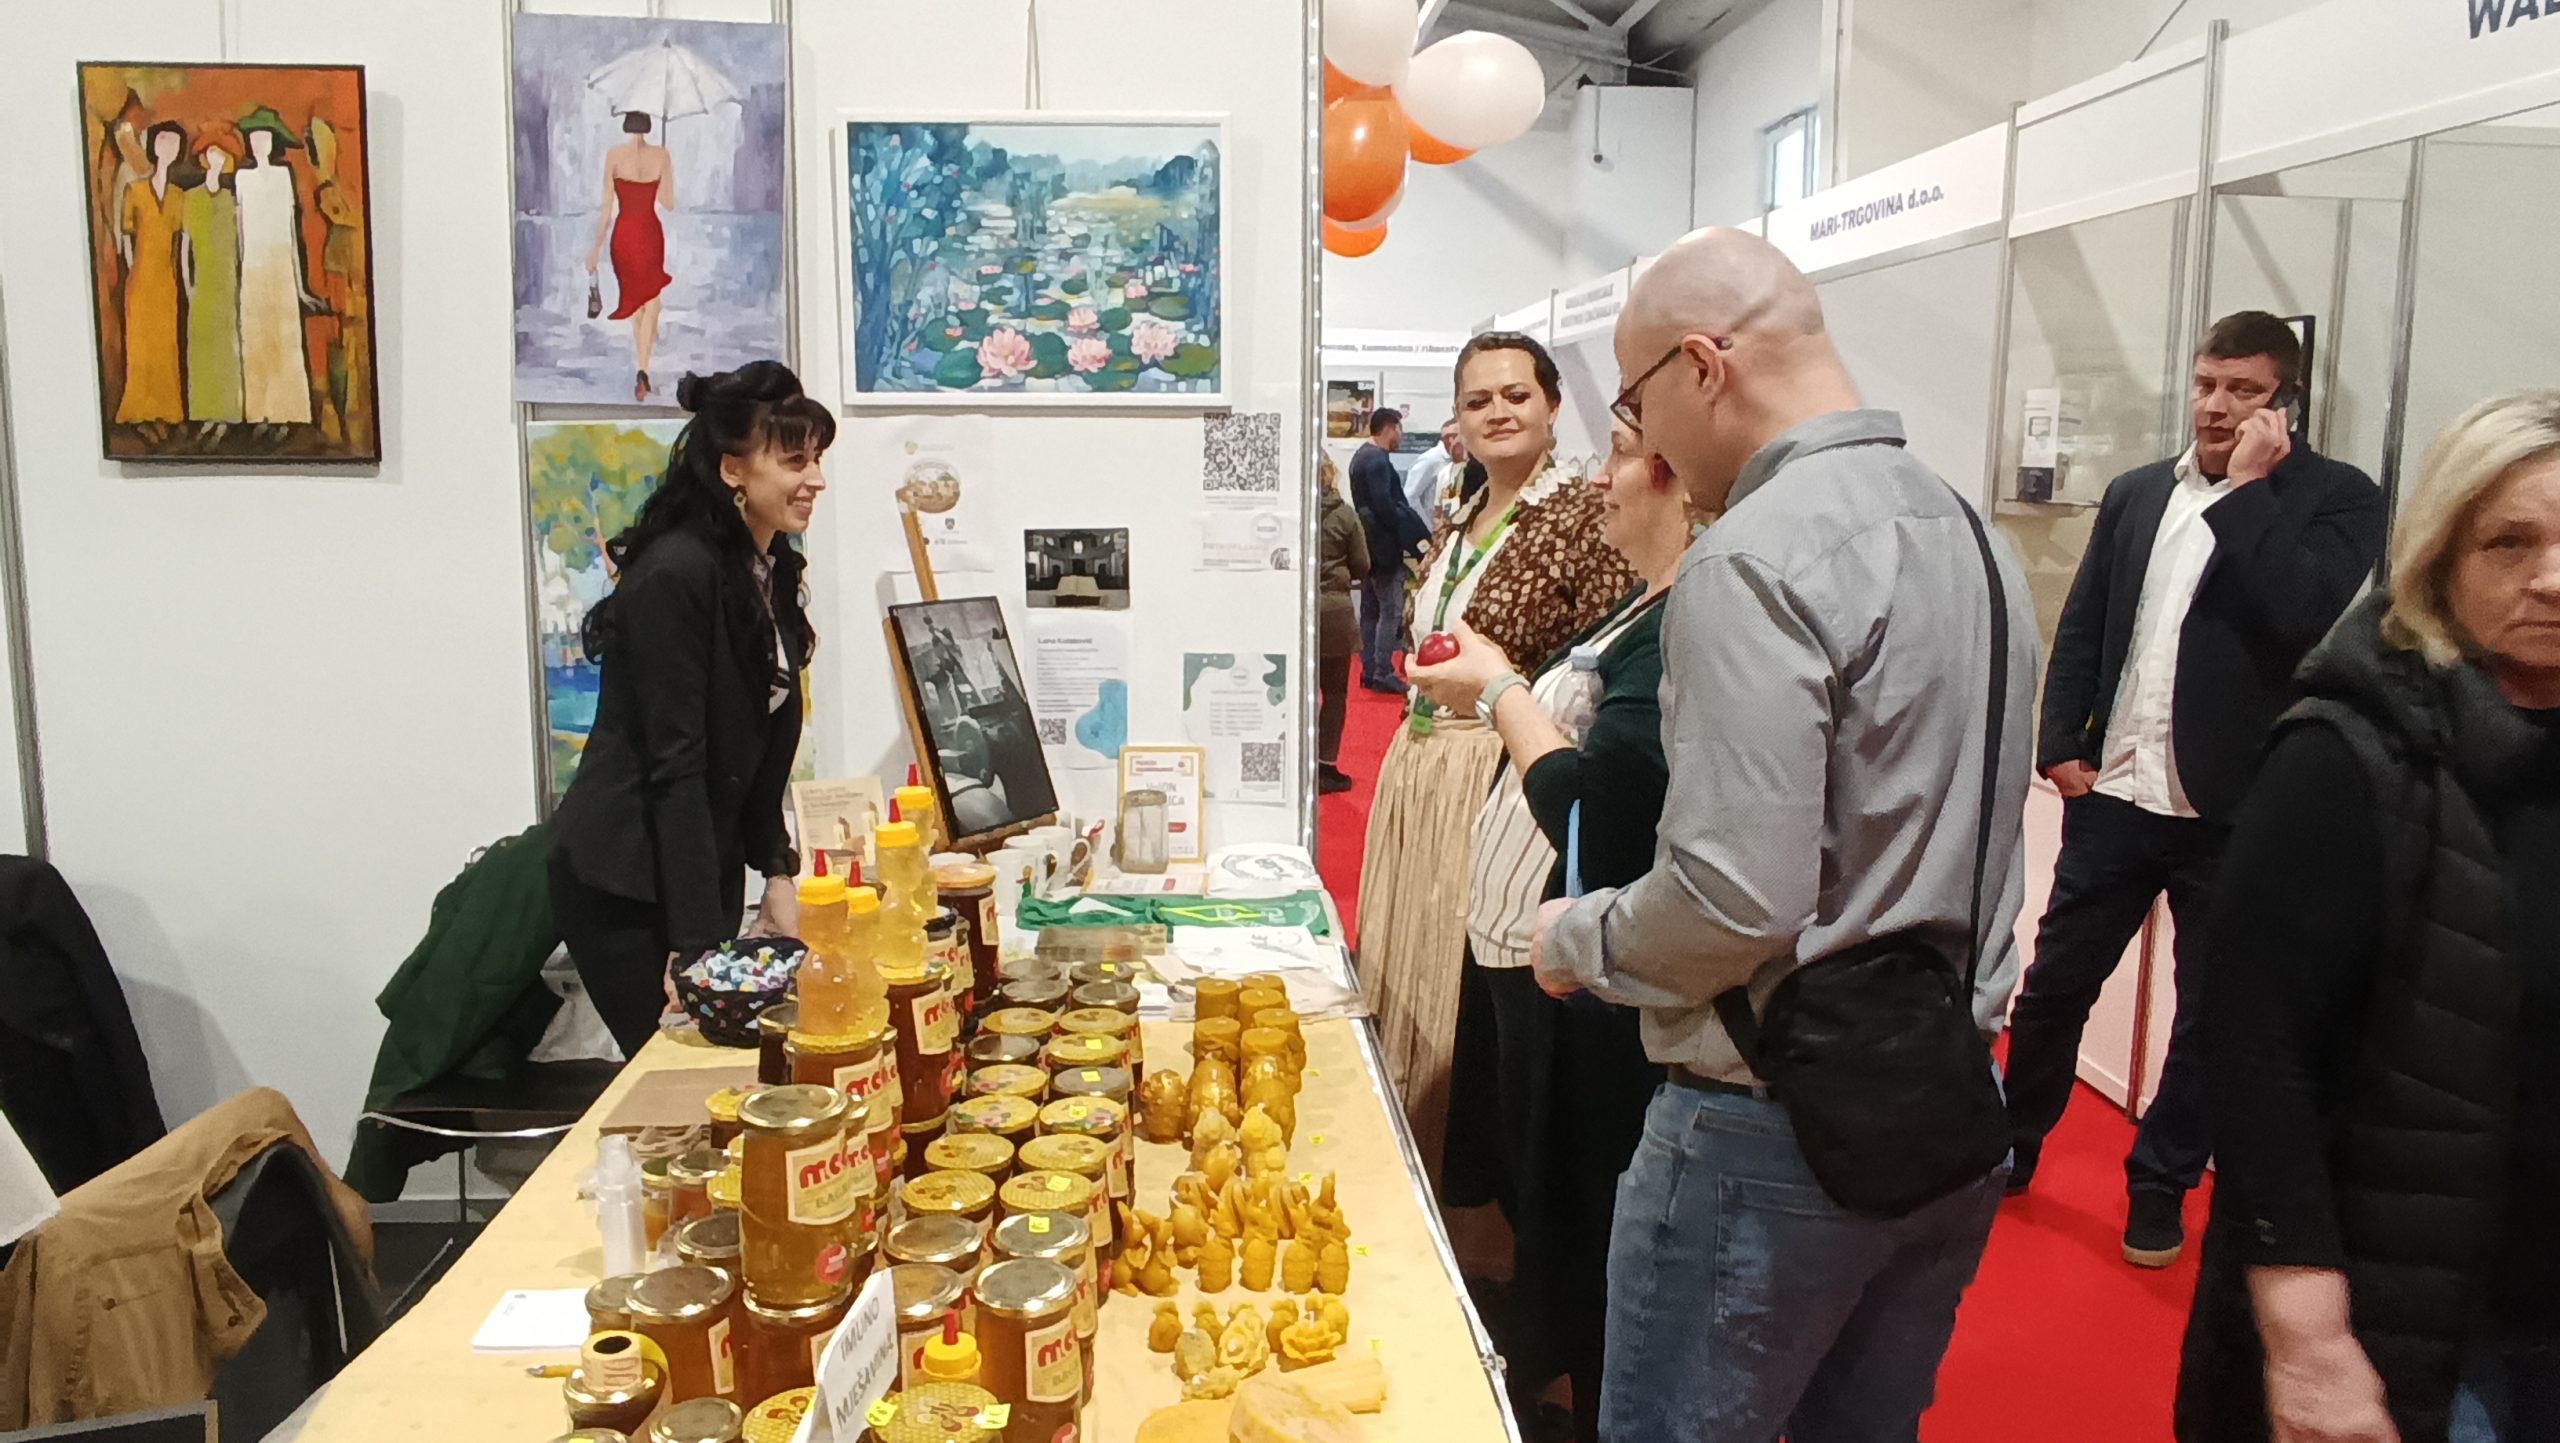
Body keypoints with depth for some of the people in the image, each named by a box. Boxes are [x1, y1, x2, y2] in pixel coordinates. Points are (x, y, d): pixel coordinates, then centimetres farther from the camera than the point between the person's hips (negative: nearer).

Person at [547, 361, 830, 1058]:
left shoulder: (770, 568, 7)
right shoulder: (675, 575, -20)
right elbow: (674, 765, -22)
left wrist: (776, 871, 4)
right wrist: (696, 944, -22)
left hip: (705, 865, 8)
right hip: (621, 882, -8)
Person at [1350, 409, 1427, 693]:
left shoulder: (1361, 456, 15)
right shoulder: (1378, 460, -16)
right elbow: (1384, 504, -22)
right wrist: (1411, 536, -14)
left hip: (1368, 544, 10)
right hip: (1384, 546, -10)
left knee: (1370, 610, 12)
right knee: (1390, 610, -7)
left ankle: (1369, 670, 15)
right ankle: (1383, 673, -8)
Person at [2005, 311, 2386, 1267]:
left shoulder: (2336, 498, -3)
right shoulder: (2136, 493, 9)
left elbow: (2301, 613, -20)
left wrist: (2245, 486, -15)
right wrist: (2061, 743, 1)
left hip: (2236, 810, -3)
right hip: (2114, 793, 3)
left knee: (2212, 1011, 10)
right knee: (2055, 983, 12)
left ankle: (2161, 1186, 29)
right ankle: (2011, 1147, 32)